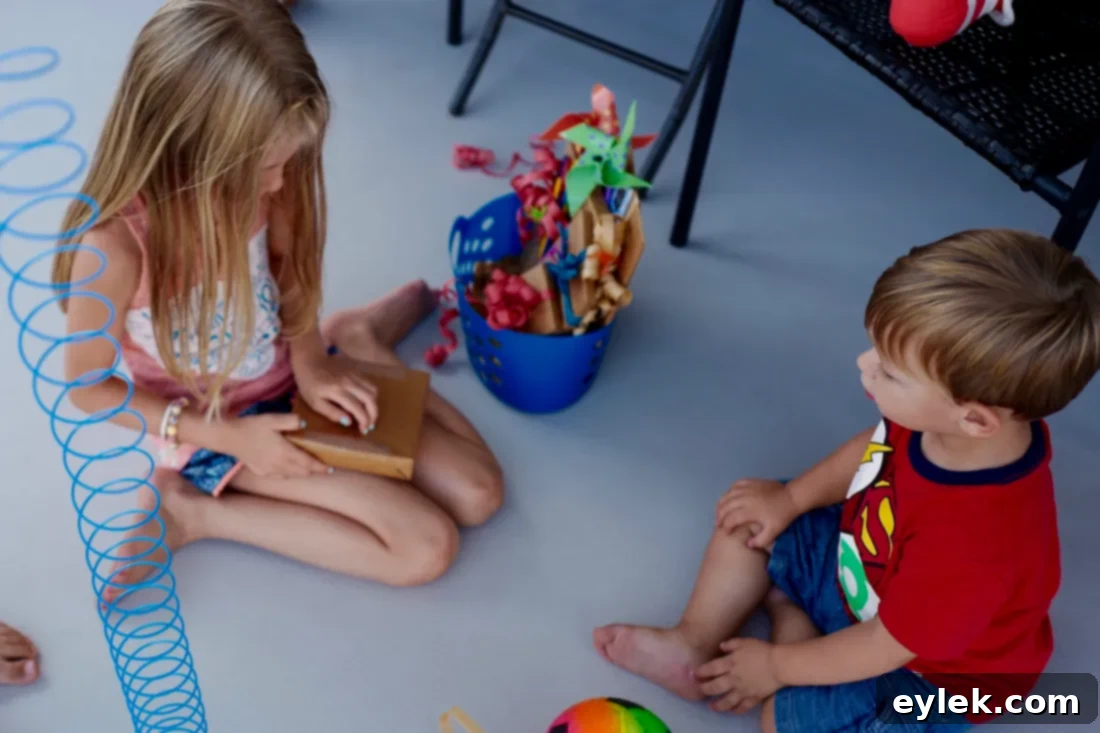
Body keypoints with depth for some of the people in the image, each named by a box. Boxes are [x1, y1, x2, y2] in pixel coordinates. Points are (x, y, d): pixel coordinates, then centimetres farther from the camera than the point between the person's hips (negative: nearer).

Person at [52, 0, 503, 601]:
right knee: (428, 547, -15)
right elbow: (88, 388, -18)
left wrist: (311, 360, -14)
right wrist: (227, 436, -21)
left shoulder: (247, 184, -20)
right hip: (220, 428, -5)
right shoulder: (116, 245, -34)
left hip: (294, 378, 5)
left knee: (479, 493, 2)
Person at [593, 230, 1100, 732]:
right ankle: (696, 645, 10)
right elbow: (876, 446, 1)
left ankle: (788, 611, 3)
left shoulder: (972, 542, -44)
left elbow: (886, 647, -28)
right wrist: (791, 499, -3)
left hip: (929, 673, -7)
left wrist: (777, 666, -15)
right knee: (745, 521, 8)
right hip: (864, 569, 7)